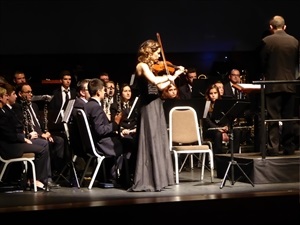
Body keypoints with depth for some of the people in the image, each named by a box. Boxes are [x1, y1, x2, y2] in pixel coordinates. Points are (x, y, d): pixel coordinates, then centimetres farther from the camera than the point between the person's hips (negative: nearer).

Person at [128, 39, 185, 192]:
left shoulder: (150, 67, 15)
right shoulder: (142, 66, -11)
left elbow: (161, 87, 16)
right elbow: (154, 81, -28)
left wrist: (175, 75, 15)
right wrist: (168, 77, -11)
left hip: (156, 107, 9)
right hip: (148, 108, -9)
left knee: (157, 143, 11)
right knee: (150, 144, -8)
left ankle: (156, 179, 16)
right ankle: (146, 182, -6)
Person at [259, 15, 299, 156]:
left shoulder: (266, 41, -7)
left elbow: (262, 63, -2)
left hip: (273, 85, -3)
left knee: (273, 118, -1)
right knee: (288, 118, 9)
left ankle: (273, 147, -6)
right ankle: (288, 147, 10)